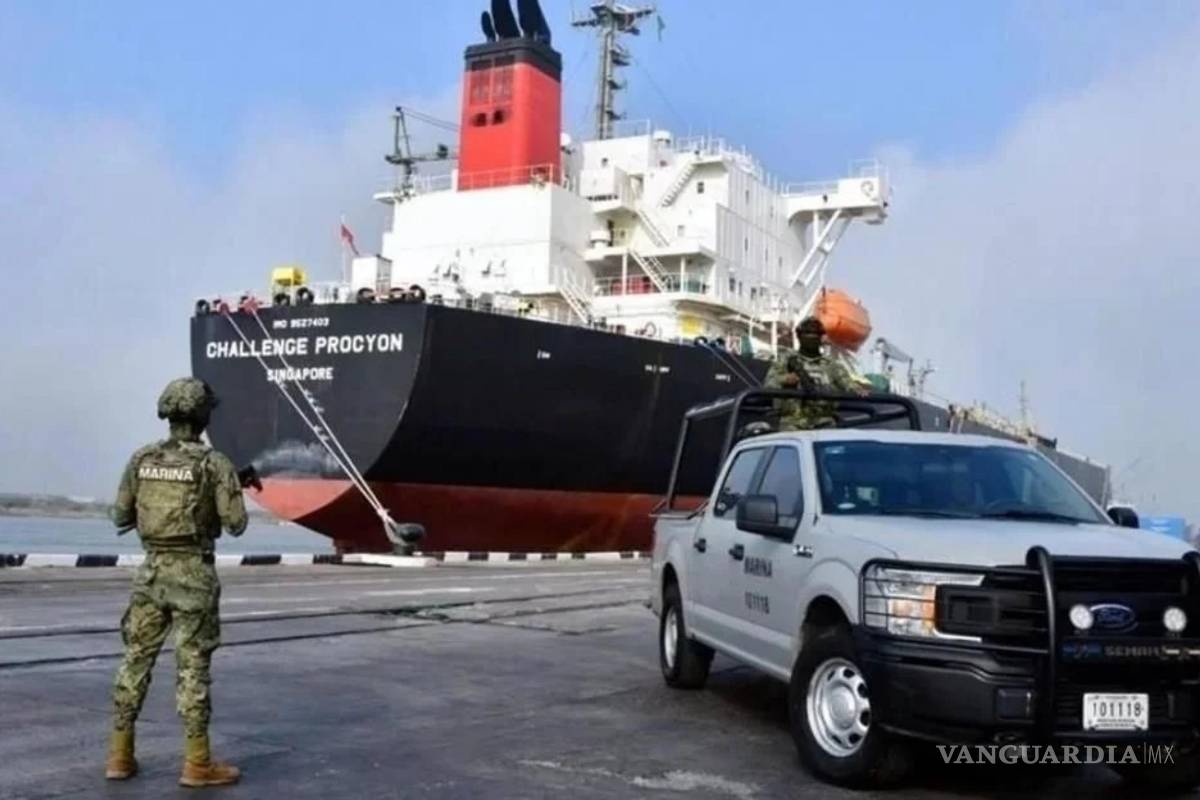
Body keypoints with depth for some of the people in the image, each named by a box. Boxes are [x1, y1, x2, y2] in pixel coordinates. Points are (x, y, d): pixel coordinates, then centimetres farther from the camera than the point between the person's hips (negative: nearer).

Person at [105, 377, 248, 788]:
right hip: (193, 574, -4)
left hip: (152, 571, 4)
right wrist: (235, 489, 11)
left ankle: (120, 755, 16)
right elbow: (236, 524, -9)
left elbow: (121, 518, 9)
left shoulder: (141, 459, 3)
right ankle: (197, 763, 2)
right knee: (192, 667, -1)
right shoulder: (214, 463, -10)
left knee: (136, 660, 12)